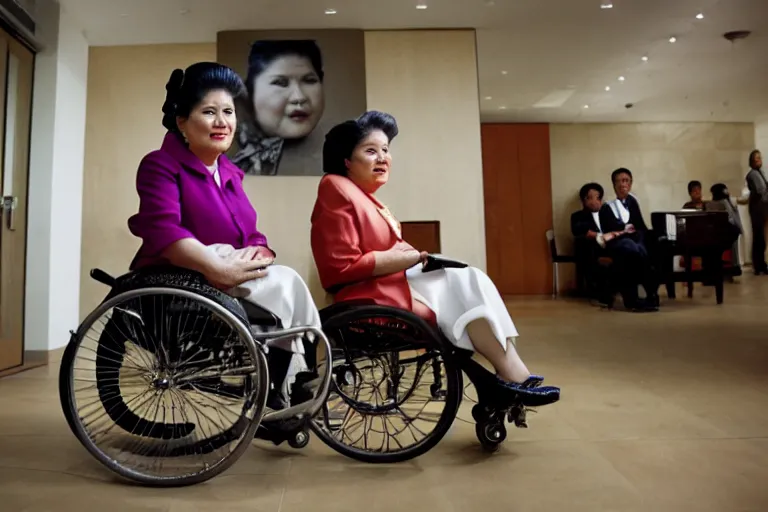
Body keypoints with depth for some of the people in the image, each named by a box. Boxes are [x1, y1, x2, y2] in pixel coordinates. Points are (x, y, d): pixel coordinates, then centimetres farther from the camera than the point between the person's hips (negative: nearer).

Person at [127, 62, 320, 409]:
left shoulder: (230, 173, 17)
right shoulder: (161, 165, -5)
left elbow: (253, 237, 8)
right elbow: (163, 231, -23)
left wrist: (253, 258, -15)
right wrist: (218, 268, -33)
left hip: (230, 286, 7)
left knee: (285, 285, -17)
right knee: (285, 283, -22)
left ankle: (287, 399, -11)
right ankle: (278, 401, -11)